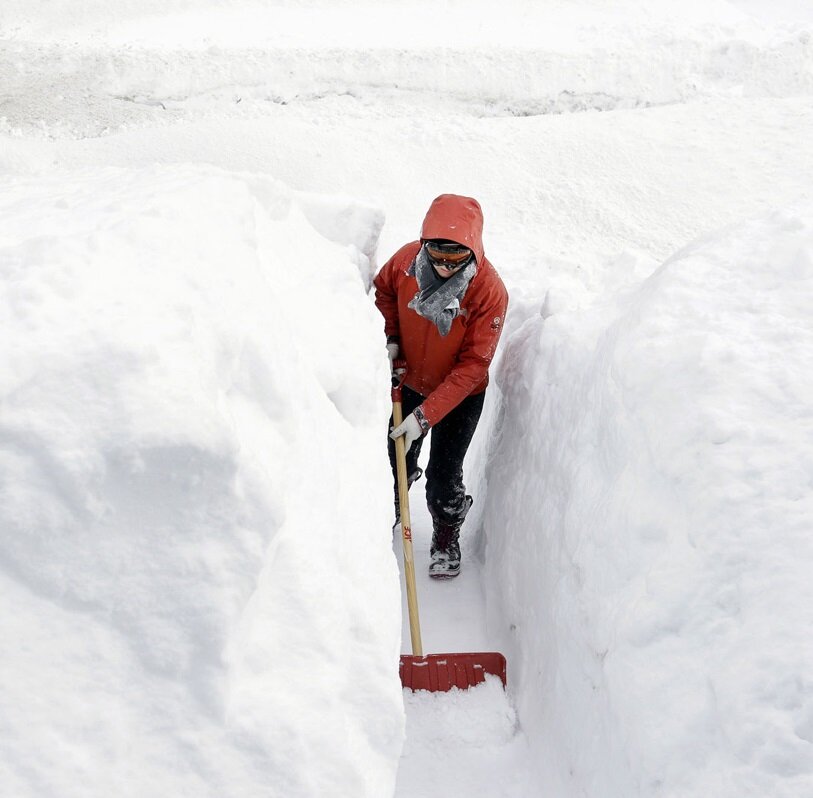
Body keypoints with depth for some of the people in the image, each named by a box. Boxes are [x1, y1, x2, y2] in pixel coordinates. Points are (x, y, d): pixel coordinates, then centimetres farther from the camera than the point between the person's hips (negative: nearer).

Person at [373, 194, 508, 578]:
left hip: (460, 395, -3)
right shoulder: (407, 259, -21)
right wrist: (388, 337, -11)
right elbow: (383, 290, 4)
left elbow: (473, 366, -27)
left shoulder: (490, 291, -31)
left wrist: (426, 415, -31)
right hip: (408, 382, 3)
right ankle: (387, 516, 48)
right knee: (396, 463, 16)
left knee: (443, 480, 2)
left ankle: (446, 539, 33)